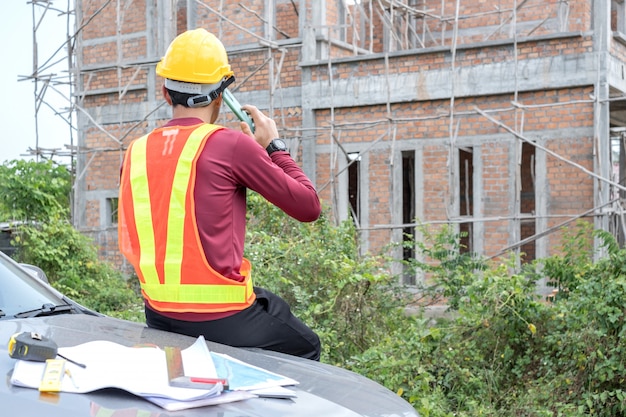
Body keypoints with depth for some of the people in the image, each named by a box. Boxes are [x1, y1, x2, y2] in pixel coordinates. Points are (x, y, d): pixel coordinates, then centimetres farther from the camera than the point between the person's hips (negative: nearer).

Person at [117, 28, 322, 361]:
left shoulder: (135, 153, 4)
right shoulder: (230, 145, -13)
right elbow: (309, 207, -6)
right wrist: (274, 146, 6)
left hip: (159, 319, 6)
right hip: (223, 320, -6)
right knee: (306, 348, 21)